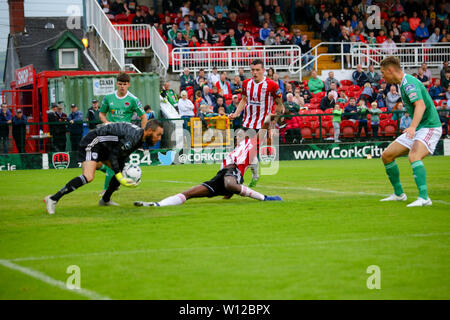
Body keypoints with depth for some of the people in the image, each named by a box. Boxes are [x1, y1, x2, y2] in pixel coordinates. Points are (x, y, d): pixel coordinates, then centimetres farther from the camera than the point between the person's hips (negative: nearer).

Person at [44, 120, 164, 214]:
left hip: (104, 147, 10)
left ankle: (105, 200, 26)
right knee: (88, 177, -27)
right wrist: (120, 177, -23)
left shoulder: (140, 140, 5)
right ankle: (53, 199, -28)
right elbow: (113, 155, -24)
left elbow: (122, 156, 10)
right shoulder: (133, 136, -27)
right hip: (92, 144, -10)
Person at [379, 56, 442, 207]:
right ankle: (399, 194, 20)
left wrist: (413, 127, -48)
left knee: (414, 156, -34)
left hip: (429, 127, -10)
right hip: (416, 130, 10)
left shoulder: (409, 83, -18)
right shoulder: (404, 84, 13)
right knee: (387, 156, 8)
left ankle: (424, 198, -39)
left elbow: (421, 105, -34)